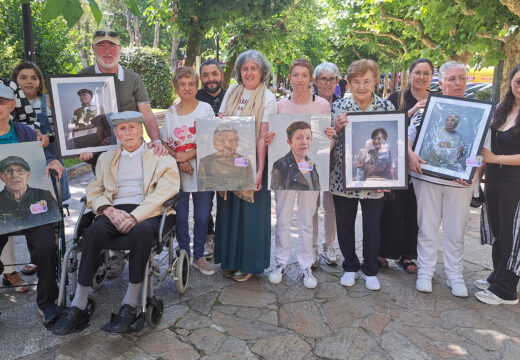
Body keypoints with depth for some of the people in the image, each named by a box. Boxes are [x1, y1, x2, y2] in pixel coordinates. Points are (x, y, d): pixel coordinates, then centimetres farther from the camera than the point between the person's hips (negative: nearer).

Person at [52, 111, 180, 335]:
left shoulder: (160, 156, 12)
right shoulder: (106, 158, 26)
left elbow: (166, 190, -3)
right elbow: (94, 192, 17)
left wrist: (135, 216, -17)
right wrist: (108, 209, -8)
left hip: (146, 213, -2)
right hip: (115, 212, 3)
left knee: (142, 232, -38)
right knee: (95, 231, -32)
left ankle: (130, 306, -28)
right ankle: (78, 307, -25)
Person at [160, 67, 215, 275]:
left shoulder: (205, 109, 0)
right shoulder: (171, 113, 7)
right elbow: (164, 144, 8)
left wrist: (187, 155, -14)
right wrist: (179, 161, -9)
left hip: (202, 172, -2)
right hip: (177, 173, 2)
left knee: (202, 217, 4)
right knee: (180, 217, 7)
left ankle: (198, 256, 21)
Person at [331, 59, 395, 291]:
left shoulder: (386, 107, 0)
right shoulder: (338, 107, -1)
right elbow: (330, 143, 1)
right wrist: (336, 128, -19)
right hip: (343, 177, 1)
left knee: (372, 226, 8)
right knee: (345, 225, 10)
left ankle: (370, 270, 30)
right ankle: (350, 267, 32)